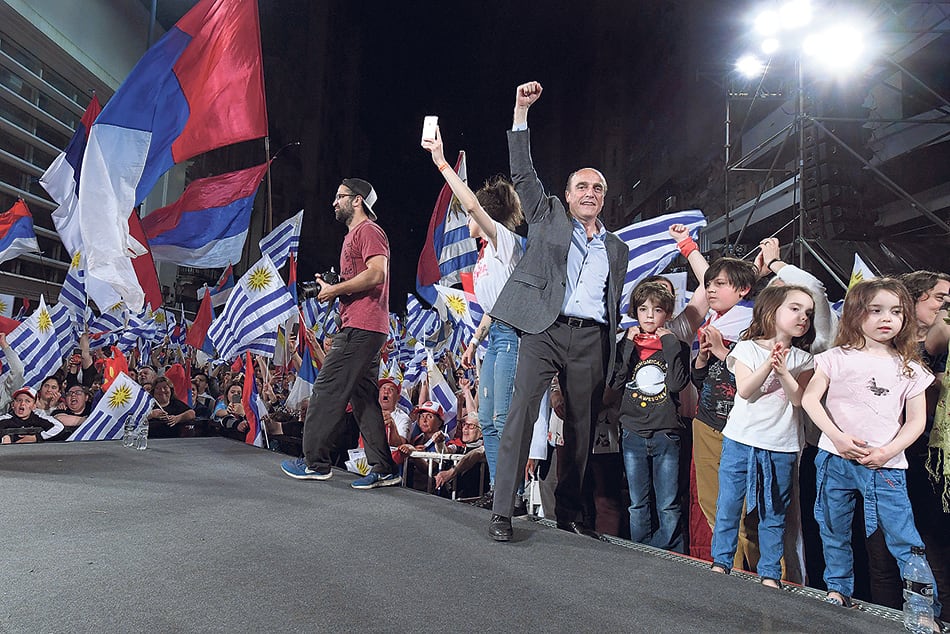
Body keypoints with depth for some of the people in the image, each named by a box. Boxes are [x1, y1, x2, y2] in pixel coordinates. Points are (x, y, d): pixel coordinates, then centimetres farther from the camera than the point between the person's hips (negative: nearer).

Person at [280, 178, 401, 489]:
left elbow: (377, 273, -21)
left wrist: (335, 289, -14)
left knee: (327, 390, -7)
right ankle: (383, 469, 9)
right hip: (360, 327, 11)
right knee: (363, 397, 8)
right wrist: (332, 290, 11)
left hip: (360, 328, -11)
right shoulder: (354, 234, 26)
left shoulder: (368, 230, -6)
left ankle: (315, 462, 0)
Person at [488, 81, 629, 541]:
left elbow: (614, 305, 20)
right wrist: (522, 110, -2)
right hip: (544, 330, -3)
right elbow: (522, 172, 4)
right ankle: (501, 511, -12)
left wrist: (612, 356, 12)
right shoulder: (548, 216, 13)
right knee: (522, 410, -15)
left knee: (581, 427, 7)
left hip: (592, 340, 4)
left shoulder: (617, 248, 20)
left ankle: (570, 511, 20)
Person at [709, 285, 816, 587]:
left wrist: (783, 372, -19)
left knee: (774, 514, 9)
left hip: (781, 447, 2)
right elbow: (744, 390, -12)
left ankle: (770, 573, 20)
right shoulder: (747, 349, -1)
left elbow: (799, 398, -6)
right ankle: (721, 561, 20)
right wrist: (768, 364, -23)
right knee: (728, 504, 5)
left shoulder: (802, 359, 6)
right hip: (741, 440, -1)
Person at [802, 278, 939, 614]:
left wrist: (888, 451, -11)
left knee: (903, 538, -2)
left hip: (885, 464, 0)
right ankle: (838, 589, 28)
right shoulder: (838, 358, 2)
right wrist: (838, 437, -14)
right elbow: (810, 398, -3)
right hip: (835, 459, 0)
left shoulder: (909, 370, 6)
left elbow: (916, 420, 4)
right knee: (834, 530, 11)